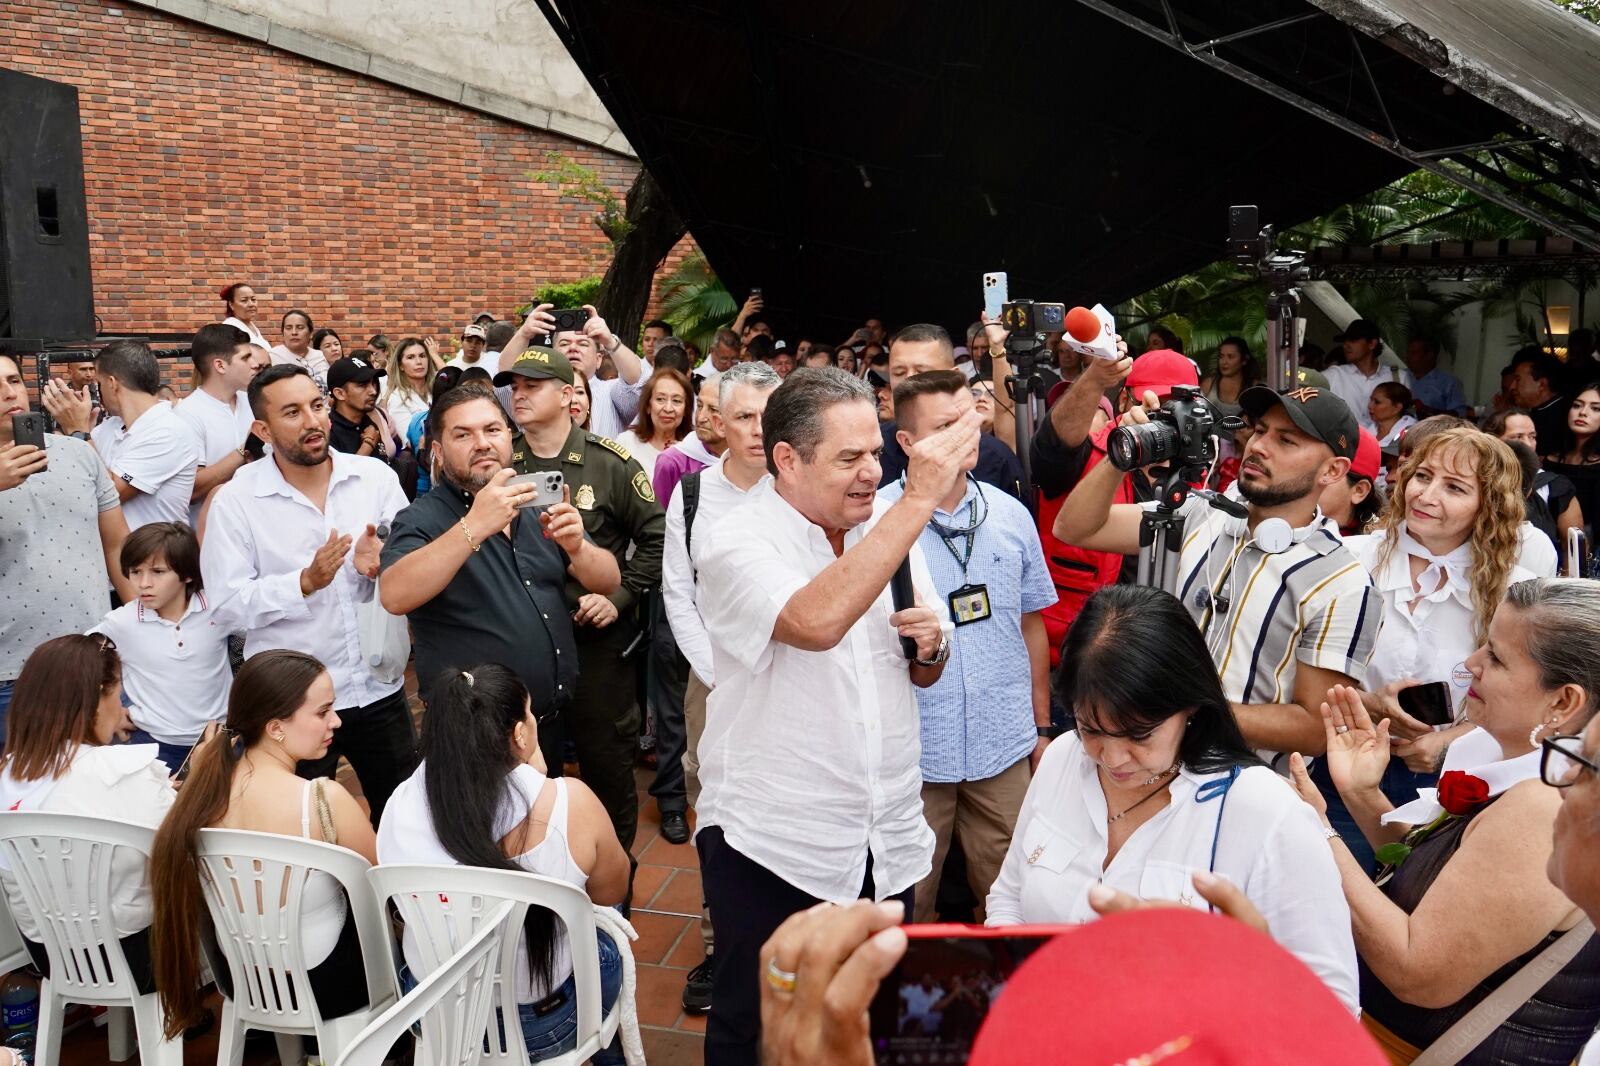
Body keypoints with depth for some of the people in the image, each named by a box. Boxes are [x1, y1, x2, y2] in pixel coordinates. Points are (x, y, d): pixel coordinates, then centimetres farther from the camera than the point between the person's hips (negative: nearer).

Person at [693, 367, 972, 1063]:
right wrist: (920, 498, -35)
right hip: (771, 844, -5)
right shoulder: (737, 544, -16)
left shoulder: (886, 531, 2)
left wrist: (932, 646, -10)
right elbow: (818, 621, -37)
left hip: (887, 840, 5)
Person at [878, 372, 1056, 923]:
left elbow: (1031, 624, 12)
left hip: (1005, 746, 3)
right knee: (906, 907, 13)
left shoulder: (1011, 516, 3)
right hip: (912, 749, -3)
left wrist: (1043, 727, 14)